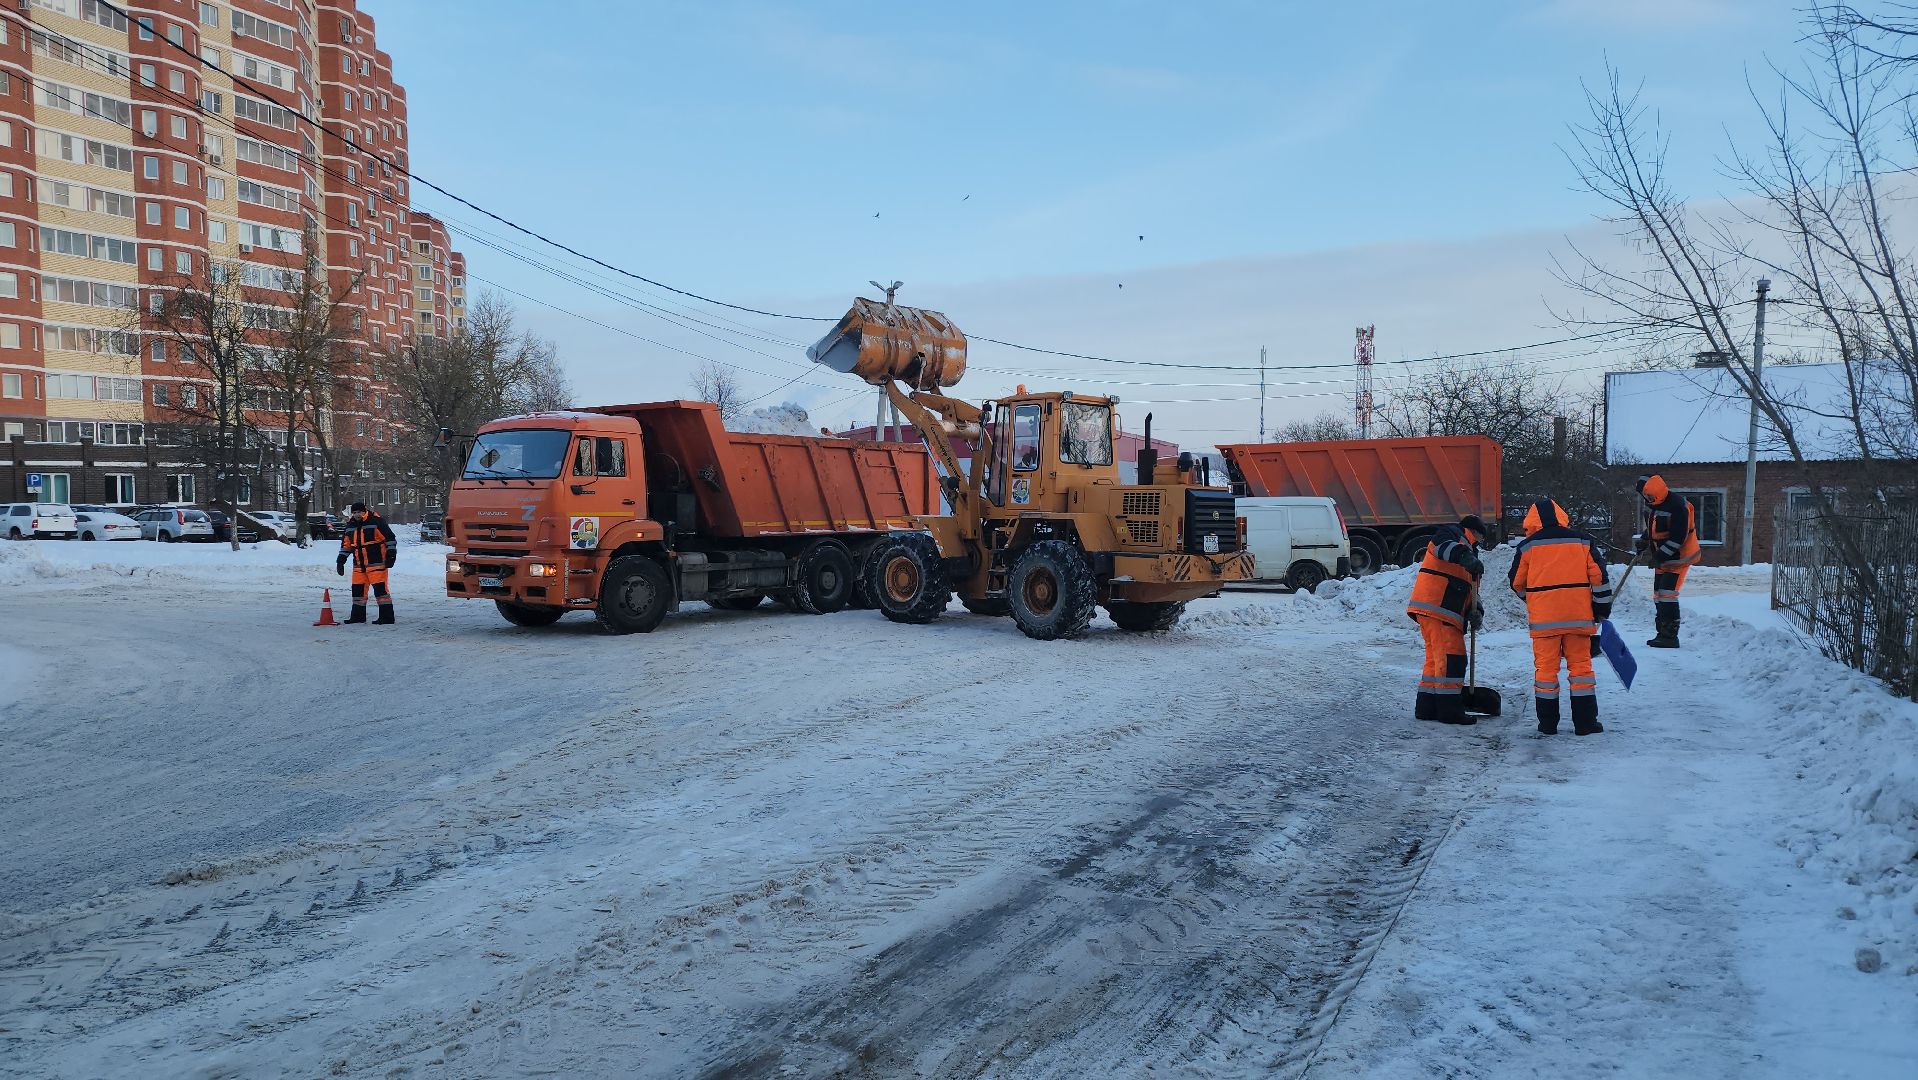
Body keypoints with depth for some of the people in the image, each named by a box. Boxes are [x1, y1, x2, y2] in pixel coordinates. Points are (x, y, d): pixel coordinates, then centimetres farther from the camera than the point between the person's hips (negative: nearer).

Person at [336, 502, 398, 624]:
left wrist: (391, 554, -15)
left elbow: (389, 537, -10)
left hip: (376, 563, -7)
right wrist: (341, 561, 18)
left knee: (380, 588, -11)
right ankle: (358, 615, 23)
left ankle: (387, 616, -10)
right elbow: (346, 544, 21)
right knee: (358, 589, 11)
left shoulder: (376, 521, -9)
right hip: (359, 565, 7)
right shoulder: (351, 525, 12)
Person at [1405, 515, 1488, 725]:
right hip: (1434, 607, -10)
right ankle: (1449, 710, -11)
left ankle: (1426, 708, 19)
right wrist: (1465, 556, -39)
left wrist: (1475, 613, 3)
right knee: (1450, 657, -11)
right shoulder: (1452, 533, 4)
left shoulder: (1470, 556, 31)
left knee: (1436, 658, 13)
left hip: (1447, 613, 10)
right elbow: (1443, 545, -22)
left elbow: (1471, 593, 22)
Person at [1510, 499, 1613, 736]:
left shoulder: (1527, 546, 1)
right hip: (1579, 616, 1)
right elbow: (1599, 576, 3)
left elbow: (1517, 583, 8)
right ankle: (1585, 722, 9)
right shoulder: (1582, 541, 6)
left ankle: (1548, 722, 9)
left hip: (1543, 618, -1)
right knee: (1581, 665, 8)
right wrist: (1602, 608, 11)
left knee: (1546, 667, 6)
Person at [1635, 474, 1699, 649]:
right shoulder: (1652, 503, 4)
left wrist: (1662, 555, -24)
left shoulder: (1677, 506, -24)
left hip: (1679, 556, -9)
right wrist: (1643, 541, 8)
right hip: (1661, 557, 9)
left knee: (1667, 594, -15)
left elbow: (1678, 537, -25)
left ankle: (1670, 636, -14)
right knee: (1658, 595, 10)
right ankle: (1663, 634, 17)